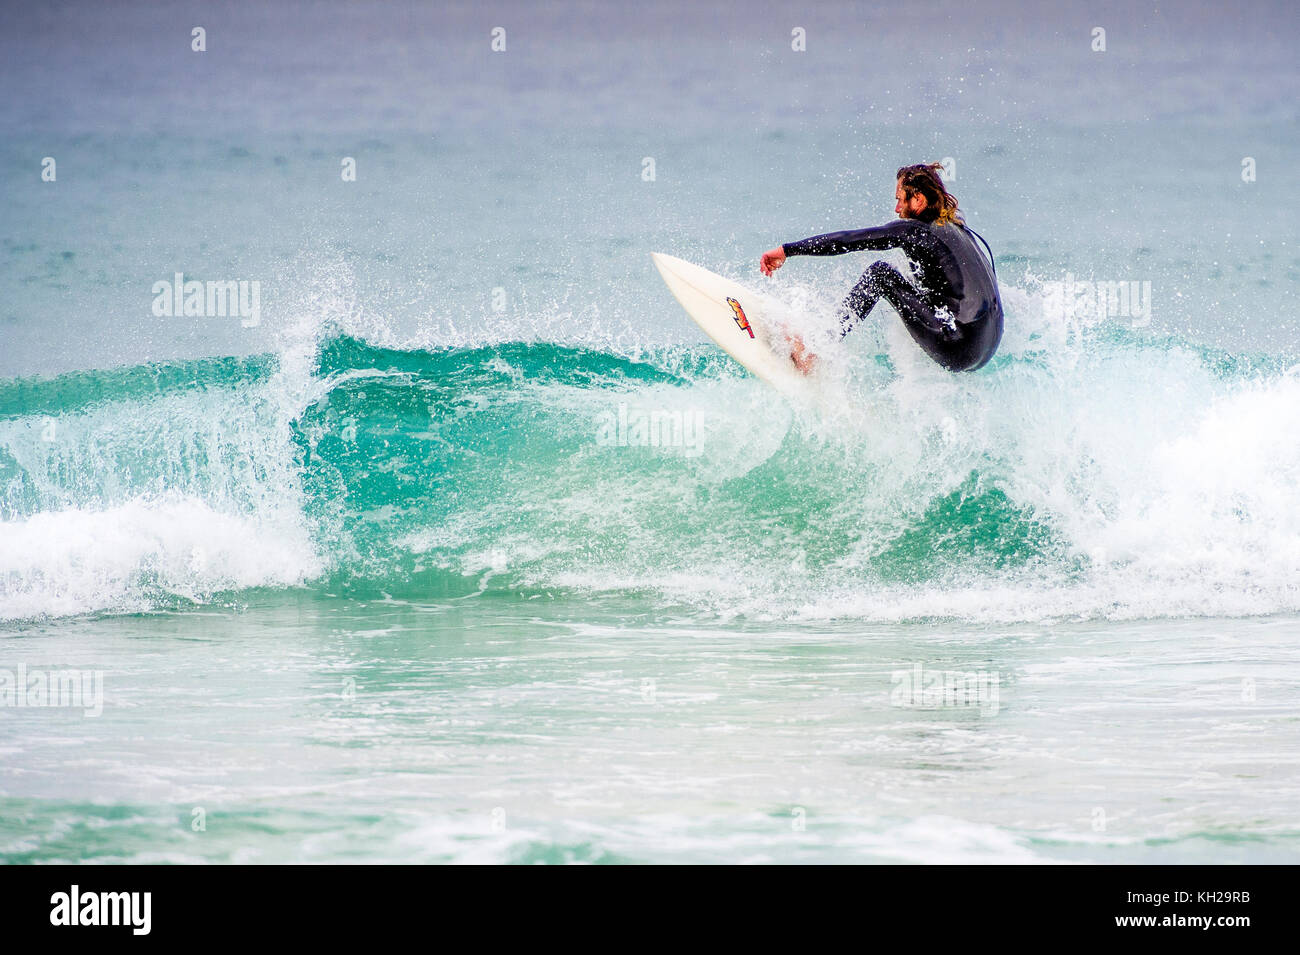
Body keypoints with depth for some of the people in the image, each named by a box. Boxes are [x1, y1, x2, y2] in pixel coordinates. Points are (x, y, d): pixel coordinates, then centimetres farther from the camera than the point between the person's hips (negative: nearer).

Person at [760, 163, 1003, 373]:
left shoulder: (915, 230, -6)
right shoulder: (957, 228, 17)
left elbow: (848, 241, -9)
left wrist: (787, 250, -5)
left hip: (960, 349, -9)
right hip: (986, 350, 9)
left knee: (880, 273, -5)